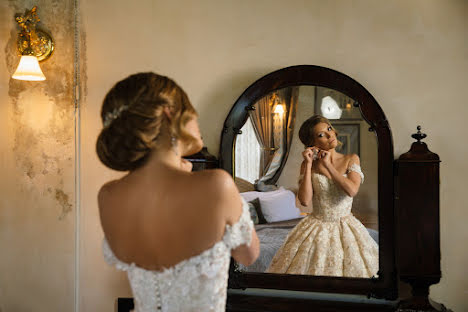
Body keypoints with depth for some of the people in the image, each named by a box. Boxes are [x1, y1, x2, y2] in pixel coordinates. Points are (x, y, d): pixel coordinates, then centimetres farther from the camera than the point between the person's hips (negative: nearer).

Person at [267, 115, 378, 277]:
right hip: (316, 228, 0)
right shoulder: (308, 165, -1)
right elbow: (305, 200, -13)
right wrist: (309, 164, -14)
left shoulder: (351, 159, 0)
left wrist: (328, 165, -12)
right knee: (314, 268, 1)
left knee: (351, 266, 0)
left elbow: (352, 190, -16)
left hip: (345, 229, 1)